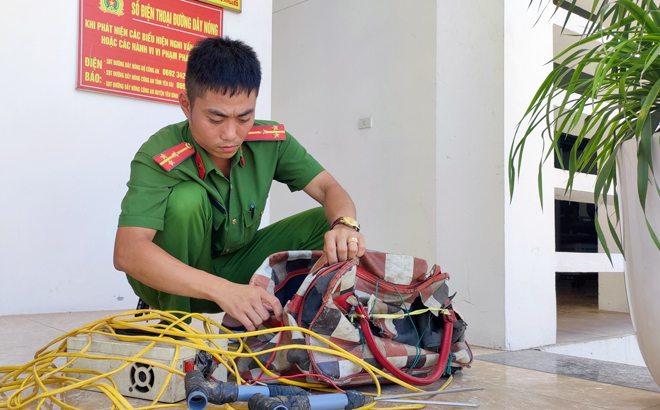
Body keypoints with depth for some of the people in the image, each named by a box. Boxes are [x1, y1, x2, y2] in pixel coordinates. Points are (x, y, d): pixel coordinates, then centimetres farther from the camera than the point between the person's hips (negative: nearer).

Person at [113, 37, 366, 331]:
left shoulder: (271, 141, -12)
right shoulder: (158, 159, -27)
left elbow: (330, 189, -11)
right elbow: (127, 252, -38)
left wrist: (345, 225, -37)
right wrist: (223, 290, -50)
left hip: (237, 268, 5)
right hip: (177, 284, -4)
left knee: (327, 221, -11)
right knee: (187, 199, -32)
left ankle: (238, 319, -13)